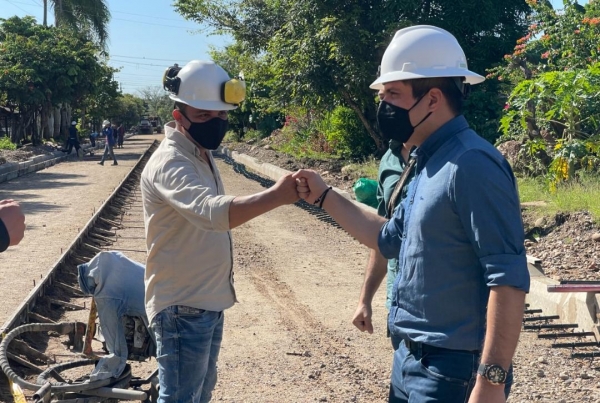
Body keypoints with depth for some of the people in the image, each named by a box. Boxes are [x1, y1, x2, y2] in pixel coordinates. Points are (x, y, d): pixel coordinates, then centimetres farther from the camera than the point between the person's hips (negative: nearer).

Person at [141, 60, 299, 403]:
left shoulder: (202, 155, 8)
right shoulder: (170, 163, -23)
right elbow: (211, 213, -42)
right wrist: (276, 195, -50)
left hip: (209, 301, 10)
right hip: (183, 307, -10)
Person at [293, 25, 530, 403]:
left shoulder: (472, 166, -21)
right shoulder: (430, 164, 10)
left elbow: (509, 279, -25)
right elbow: (390, 239, 21)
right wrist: (324, 196, 16)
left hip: (452, 370, -10)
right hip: (411, 358, 10)